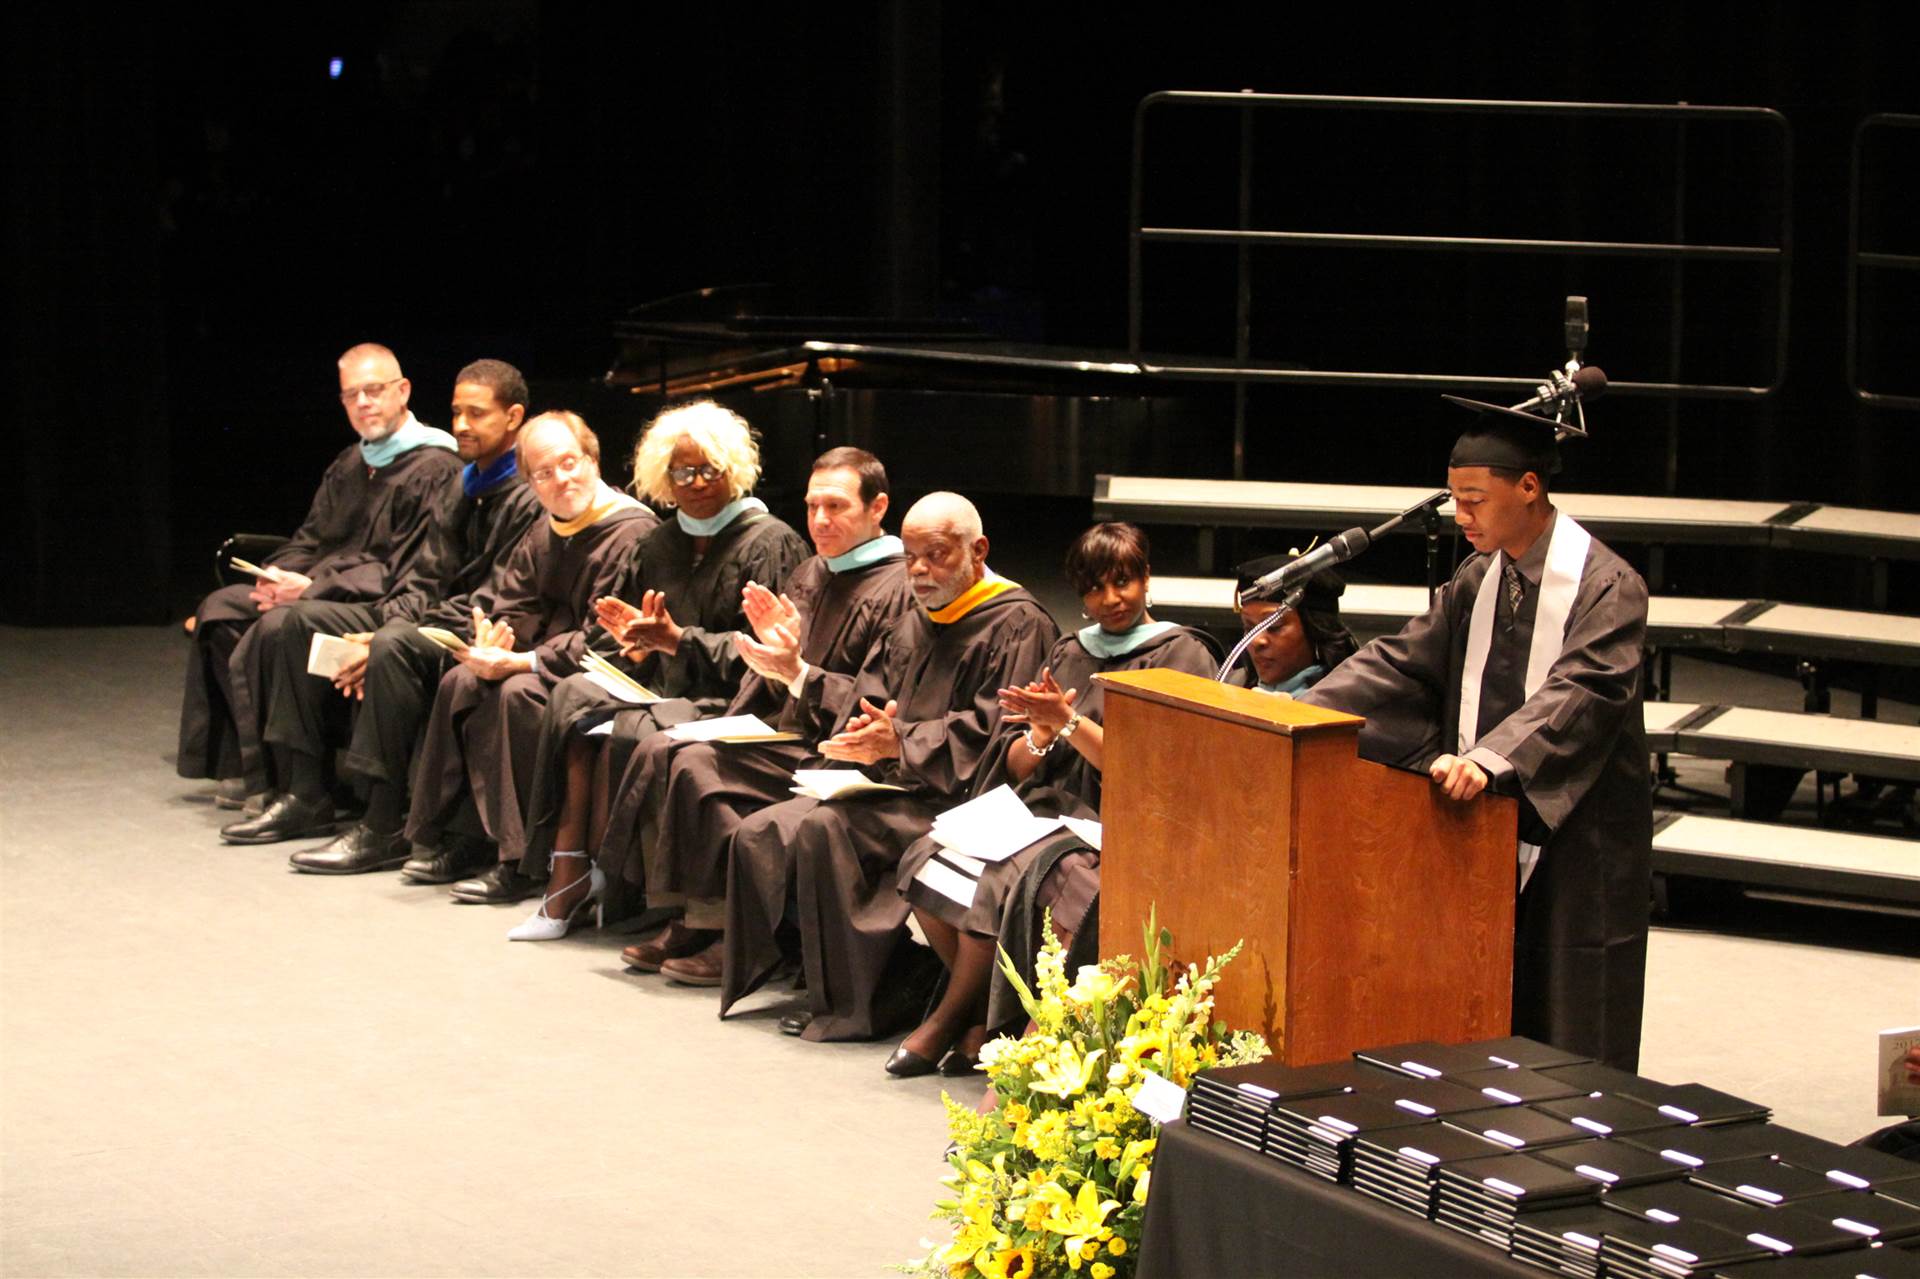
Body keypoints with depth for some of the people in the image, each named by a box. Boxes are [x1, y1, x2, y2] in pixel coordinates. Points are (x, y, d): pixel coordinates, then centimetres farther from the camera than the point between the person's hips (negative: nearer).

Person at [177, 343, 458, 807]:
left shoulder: (433, 470, -12)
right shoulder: (349, 466, 17)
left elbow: (409, 571, -18)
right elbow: (310, 539, 20)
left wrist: (313, 587, -20)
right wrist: (278, 575, -5)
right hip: (319, 591, 10)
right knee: (220, 609, -2)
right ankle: (239, 764, -2)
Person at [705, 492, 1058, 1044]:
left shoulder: (1016, 625, -7)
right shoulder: (912, 625, 20)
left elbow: (990, 732, -17)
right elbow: (865, 699, 16)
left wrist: (900, 742, -22)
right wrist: (865, 737, -8)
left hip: (952, 799, -9)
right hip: (893, 786, 9)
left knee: (823, 829, -29)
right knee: (760, 833, -6)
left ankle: (849, 1003, -21)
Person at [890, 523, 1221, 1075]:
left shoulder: (1182, 656, -2)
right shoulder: (1070, 653, 17)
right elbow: (1014, 765, 12)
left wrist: (1070, 723, -19)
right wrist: (1040, 735, -10)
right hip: (1045, 805, 7)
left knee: (996, 883, -30)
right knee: (927, 861, -17)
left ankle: (949, 1023, -6)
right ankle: (980, 1017, -5)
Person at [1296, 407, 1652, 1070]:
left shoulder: (1607, 587, -14)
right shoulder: (1479, 580, 9)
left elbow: (1579, 692, -27)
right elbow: (1403, 662, 8)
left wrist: (1489, 759, -43)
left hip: (1575, 838, -7)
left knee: (1565, 1022, 0)